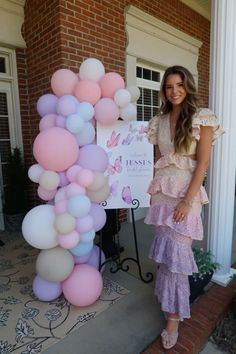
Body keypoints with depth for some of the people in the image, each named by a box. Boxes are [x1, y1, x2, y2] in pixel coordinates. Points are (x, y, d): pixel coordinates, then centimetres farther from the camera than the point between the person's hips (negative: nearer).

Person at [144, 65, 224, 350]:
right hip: (162, 191, 5)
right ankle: (168, 298, 35)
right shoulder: (159, 120, 10)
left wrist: (187, 200, -15)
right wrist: (154, 192, 9)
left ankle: (173, 317, 17)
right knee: (165, 250, 12)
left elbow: (202, 162, -9)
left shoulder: (202, 118, -4)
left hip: (186, 192, -4)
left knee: (176, 253, -1)